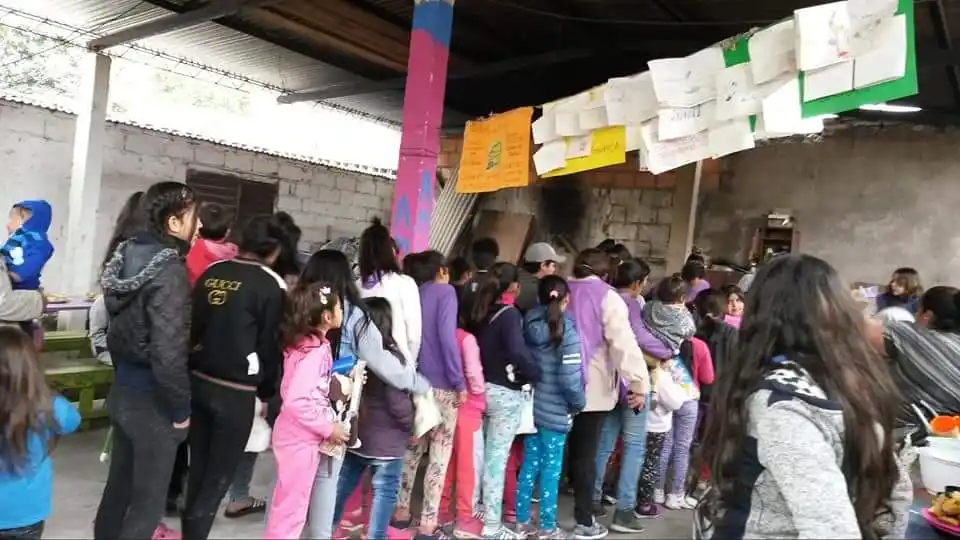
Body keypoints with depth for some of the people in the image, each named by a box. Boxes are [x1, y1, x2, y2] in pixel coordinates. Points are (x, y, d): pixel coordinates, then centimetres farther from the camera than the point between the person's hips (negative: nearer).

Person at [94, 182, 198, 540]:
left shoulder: (129, 256, 4)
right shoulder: (169, 271, -24)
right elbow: (168, 352, -28)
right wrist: (181, 409, -15)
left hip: (122, 390, 9)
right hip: (151, 400, -9)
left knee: (119, 483, 24)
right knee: (148, 499, 7)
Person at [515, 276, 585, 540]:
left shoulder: (528, 325, 2)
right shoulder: (566, 331, -15)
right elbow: (570, 378, -17)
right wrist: (579, 403, -2)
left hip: (531, 405, 5)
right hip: (555, 411, -5)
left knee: (529, 464, 15)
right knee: (551, 469, 6)